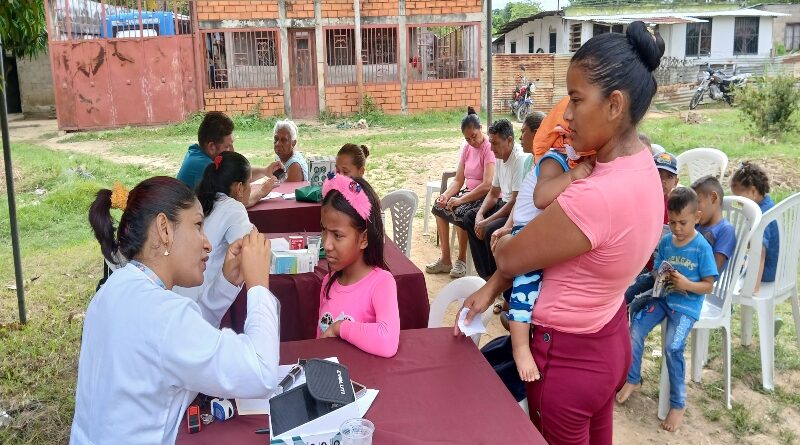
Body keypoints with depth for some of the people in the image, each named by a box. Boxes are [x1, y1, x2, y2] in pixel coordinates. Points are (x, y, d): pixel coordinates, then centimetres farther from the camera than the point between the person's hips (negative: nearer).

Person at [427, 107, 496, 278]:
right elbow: (458, 181, 7)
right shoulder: (466, 148, 7)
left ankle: (461, 260, -9)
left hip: (488, 197, -8)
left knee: (460, 212, -31)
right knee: (439, 206, -8)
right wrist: (446, 195, -13)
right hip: (469, 192, 8)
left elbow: (487, 185, -26)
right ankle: (445, 259, -2)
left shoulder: (489, 148, -17)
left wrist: (461, 200, -26)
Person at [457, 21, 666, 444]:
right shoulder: (639, 164, -5)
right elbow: (545, 241, 1)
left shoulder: (593, 198, -36)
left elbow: (510, 258, -20)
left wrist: (498, 241, 3)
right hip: (610, 340, 8)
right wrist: (492, 288, 1)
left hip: (568, 356, -8)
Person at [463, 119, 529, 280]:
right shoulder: (500, 158, 7)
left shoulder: (521, 160, -22)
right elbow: (493, 194, 16)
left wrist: (487, 222, -19)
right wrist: (480, 215, -1)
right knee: (469, 218, 7)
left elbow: (515, 202, -25)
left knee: (490, 231, -28)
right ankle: (485, 274, 6)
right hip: (504, 204, 10)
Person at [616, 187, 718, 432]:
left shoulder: (702, 247, -11)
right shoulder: (665, 241, 3)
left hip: (687, 304, -5)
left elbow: (708, 286, -7)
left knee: (673, 347, -21)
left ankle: (678, 404, -3)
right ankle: (633, 380, 12)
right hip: (663, 296, 5)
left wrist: (686, 284, -24)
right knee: (635, 329, -11)